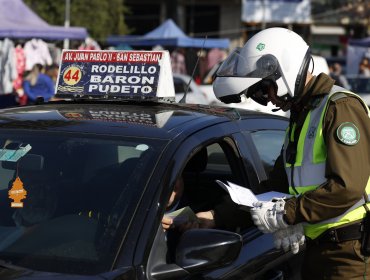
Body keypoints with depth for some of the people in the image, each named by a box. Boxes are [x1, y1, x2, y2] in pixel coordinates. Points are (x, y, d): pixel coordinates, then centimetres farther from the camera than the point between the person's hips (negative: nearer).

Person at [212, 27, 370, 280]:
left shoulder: (341, 107, -14)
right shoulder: (300, 117, 17)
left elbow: (348, 187, -24)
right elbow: (279, 182, 17)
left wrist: (286, 213, -20)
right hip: (316, 247, 9)